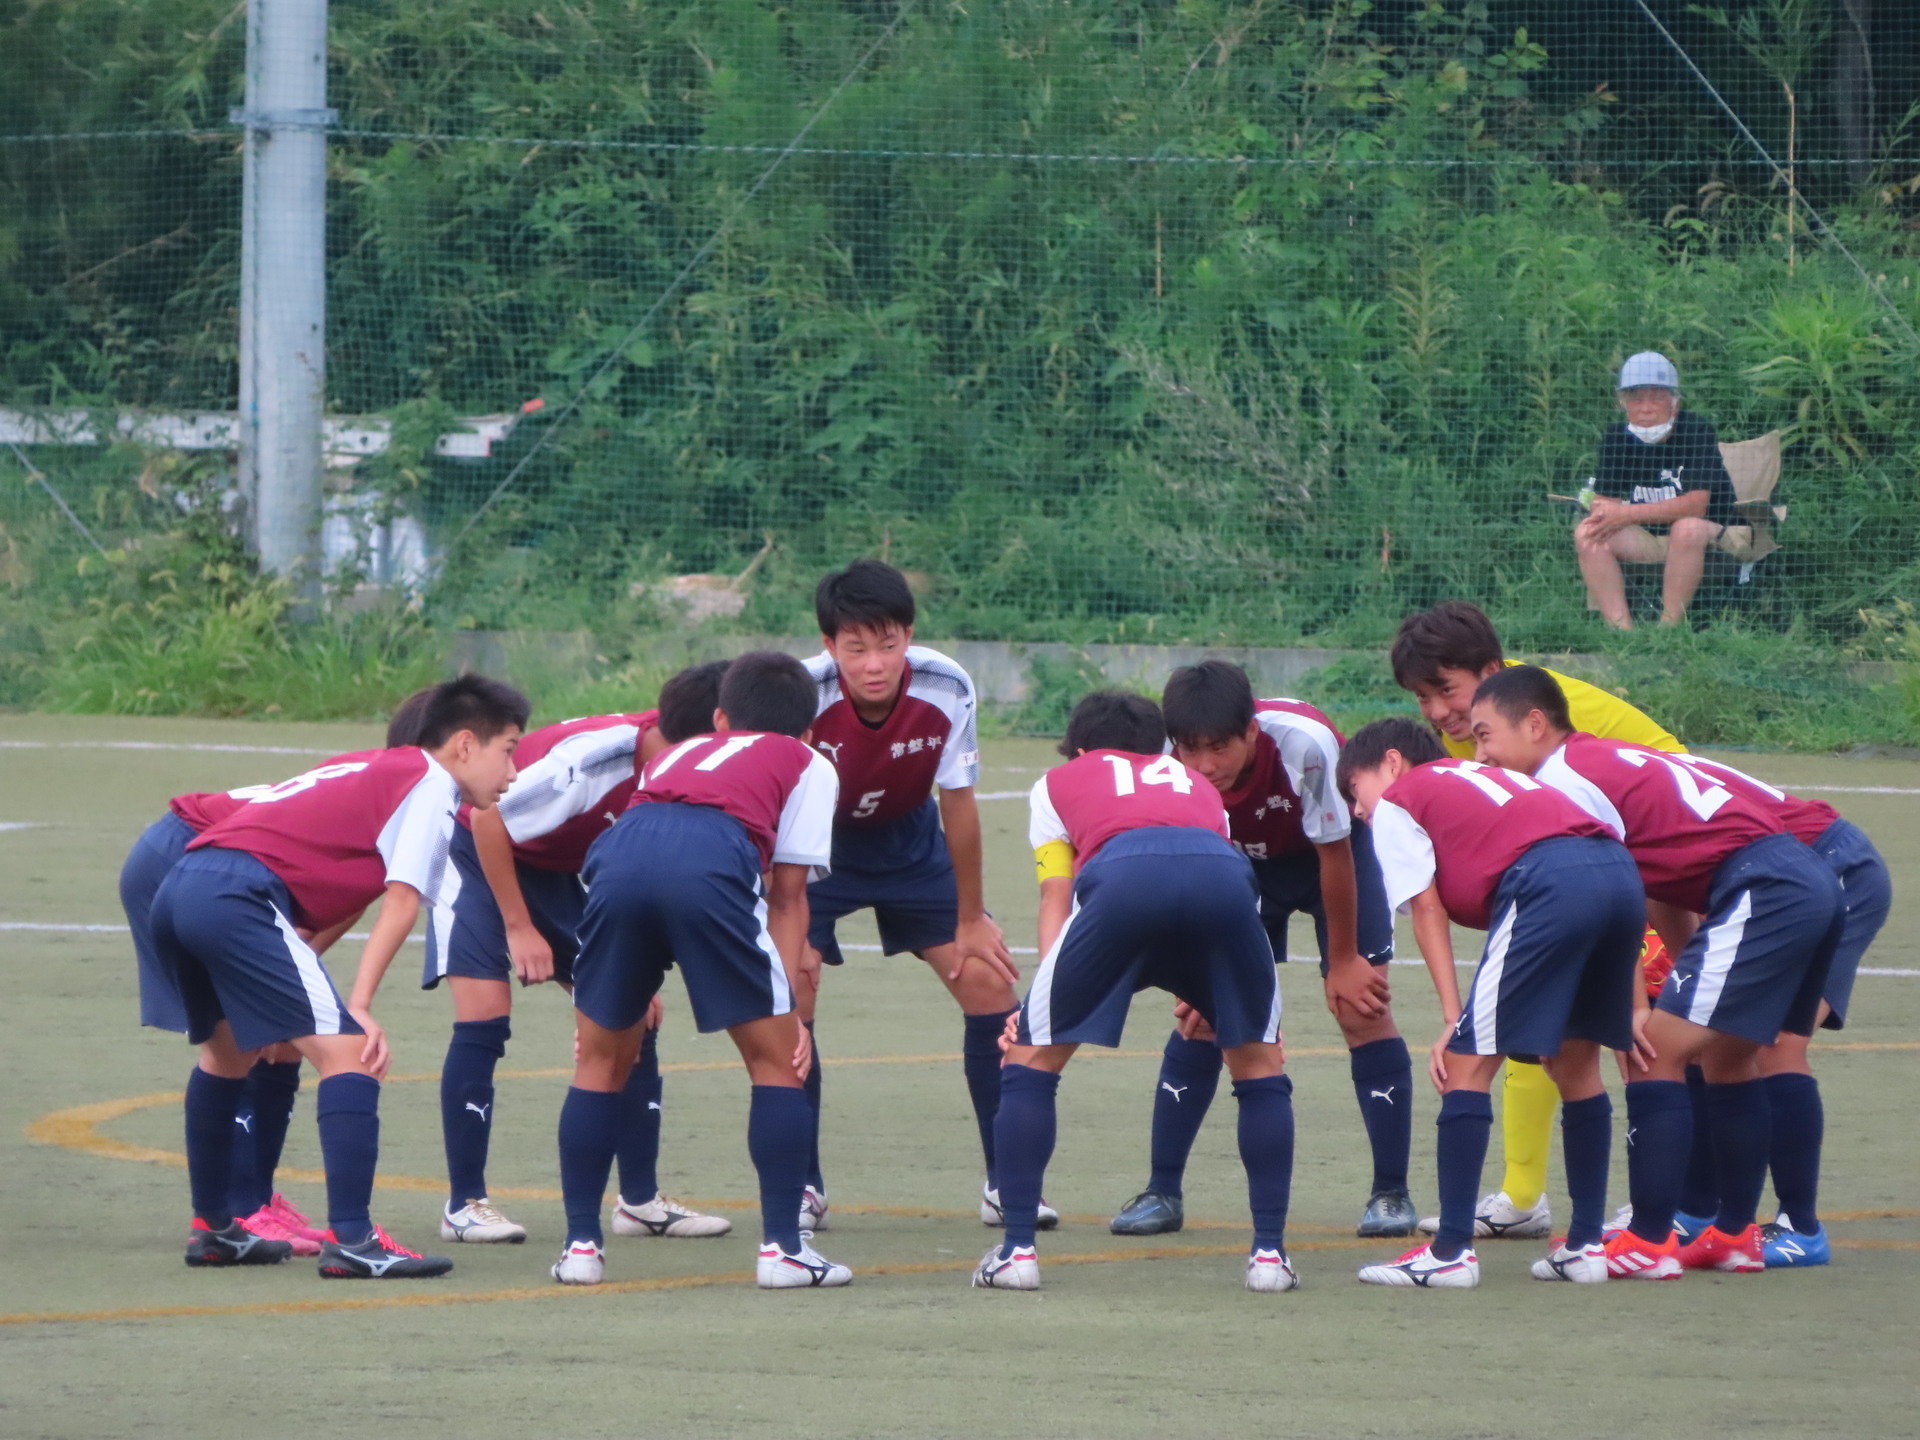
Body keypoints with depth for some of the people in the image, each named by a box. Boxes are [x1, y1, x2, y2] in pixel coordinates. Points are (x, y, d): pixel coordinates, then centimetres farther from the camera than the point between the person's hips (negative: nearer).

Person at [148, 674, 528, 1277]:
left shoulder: (378, 771, 30)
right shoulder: (431, 783, 4)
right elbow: (401, 903, -6)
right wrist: (359, 1006, -10)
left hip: (178, 888, 10)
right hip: (239, 893, -10)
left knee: (228, 1052, 31)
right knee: (348, 1053, -11)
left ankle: (211, 1228, 39)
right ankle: (350, 1240, -19)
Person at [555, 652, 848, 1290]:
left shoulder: (681, 753, 42)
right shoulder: (807, 765, 30)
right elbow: (787, 898, 21)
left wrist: (635, 997, 46)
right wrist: (787, 1010, 18)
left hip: (618, 852, 3)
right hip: (714, 861, -3)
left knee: (601, 1063, 20)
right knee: (776, 1058, 13)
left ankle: (581, 1245, 18)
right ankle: (781, 1248, 10)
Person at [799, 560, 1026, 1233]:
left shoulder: (946, 690, -27)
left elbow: (958, 804, -14)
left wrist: (971, 921, -6)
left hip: (910, 840, 2)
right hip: (817, 846, -2)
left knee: (990, 981, -5)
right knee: (788, 989, -18)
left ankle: (1004, 1183, 7)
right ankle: (802, 1186, -4)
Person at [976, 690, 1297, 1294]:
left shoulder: (1060, 782, 35)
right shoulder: (1194, 784, 42)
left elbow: (1055, 903, 26)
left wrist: (1038, 1010, 22)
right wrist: (1197, 995, 48)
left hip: (1120, 879, -2)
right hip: (1223, 876, 2)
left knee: (1031, 1060, 15)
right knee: (1259, 1063, 22)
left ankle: (1017, 1250, 10)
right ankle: (1270, 1251, 16)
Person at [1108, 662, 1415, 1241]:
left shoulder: (1305, 743, -38)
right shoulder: (1173, 774, -30)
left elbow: (1334, 853, -24)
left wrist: (1343, 961, -14)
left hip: (1336, 851, -3)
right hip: (1243, 863, 3)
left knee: (1361, 1009, -14)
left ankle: (1391, 1194, -4)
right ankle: (1161, 1193, 1)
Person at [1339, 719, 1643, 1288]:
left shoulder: (1396, 802, 19)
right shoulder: (1484, 778, 38)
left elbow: (1427, 909, 8)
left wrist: (1453, 1018, 3)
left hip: (1550, 881, -7)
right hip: (1621, 872, 7)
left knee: (1467, 1063, 0)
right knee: (1575, 1062, 21)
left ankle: (1451, 1250, -3)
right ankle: (1585, 1244, 21)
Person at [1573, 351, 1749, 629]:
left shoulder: (1697, 432, -16)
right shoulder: (1617, 438, 1)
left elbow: (1695, 505, -25)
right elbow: (1603, 500, -2)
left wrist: (1628, 515, -27)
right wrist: (1603, 514, -29)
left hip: (1715, 537, -5)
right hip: (1651, 539, 5)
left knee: (1687, 528, -38)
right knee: (1587, 533, -16)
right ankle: (1620, 631, -24)